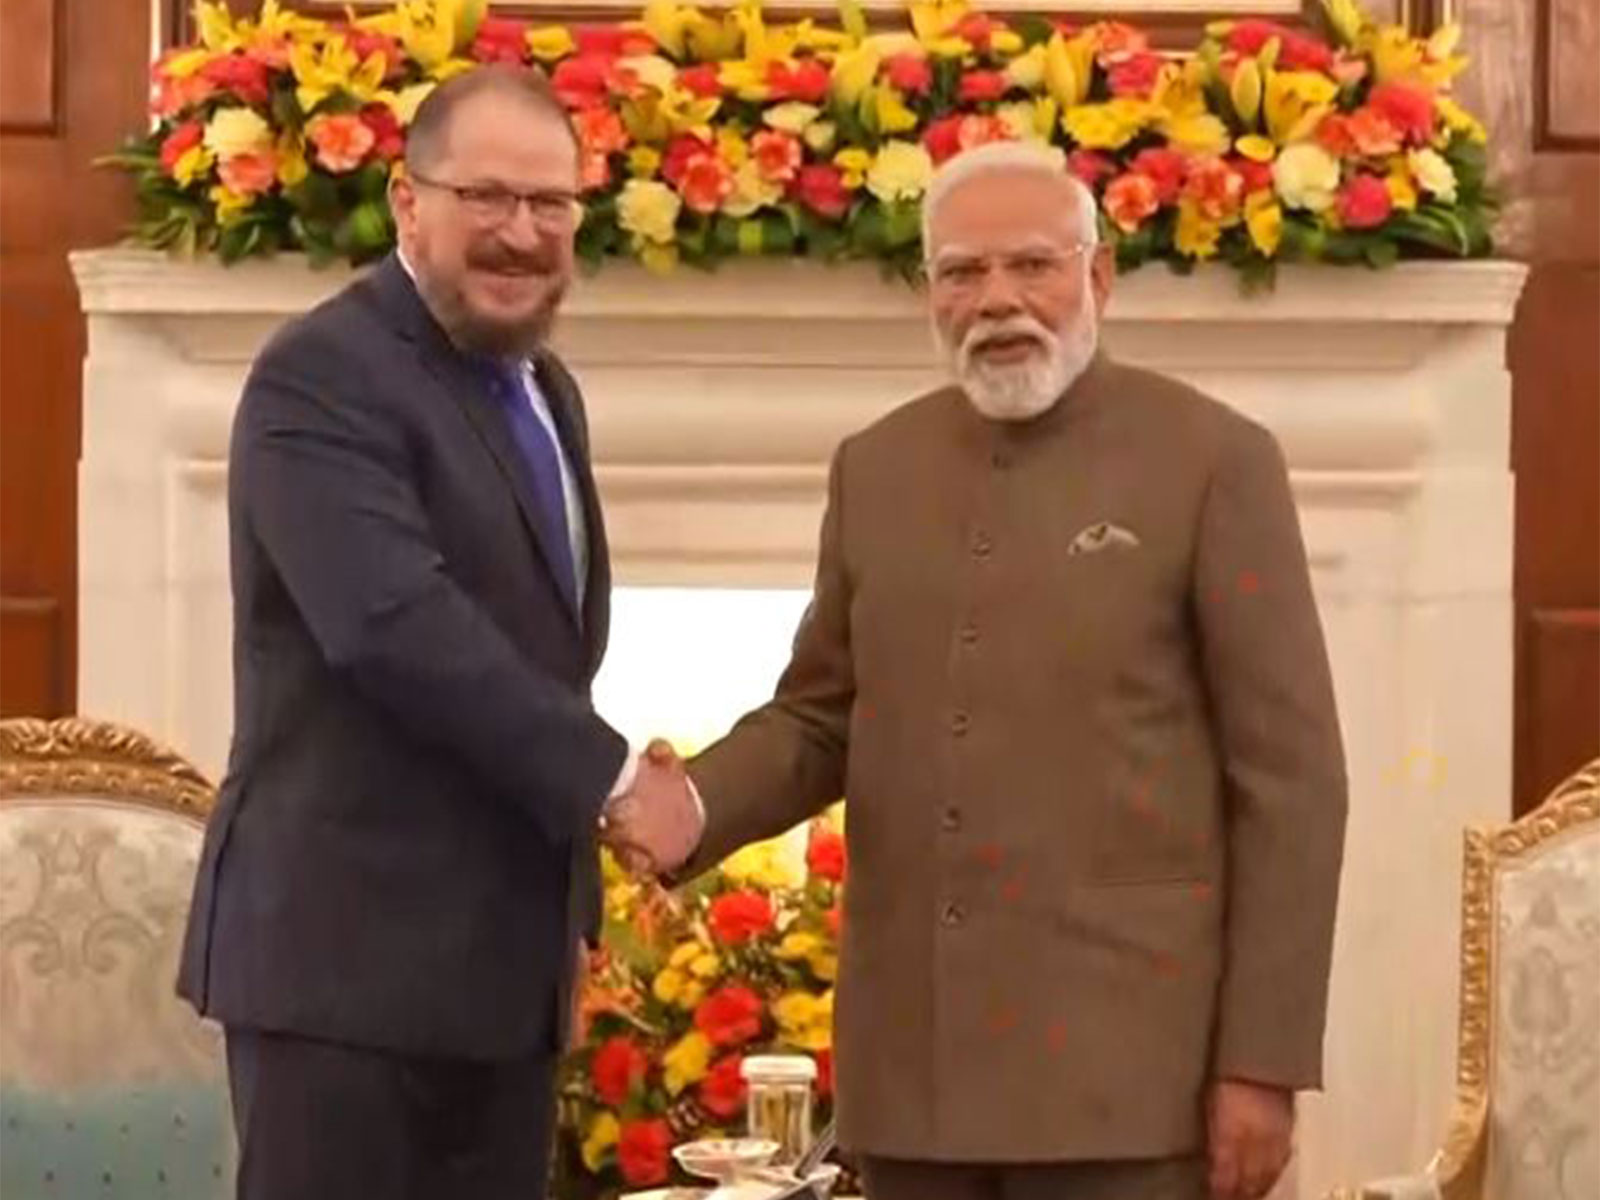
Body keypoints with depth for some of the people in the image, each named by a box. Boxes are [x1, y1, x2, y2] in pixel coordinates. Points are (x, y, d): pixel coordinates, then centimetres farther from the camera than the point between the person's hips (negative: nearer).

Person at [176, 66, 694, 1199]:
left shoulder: (547, 392, 16)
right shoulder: (323, 374, -12)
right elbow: (394, 621, -25)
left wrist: (575, 907, 13)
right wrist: (608, 775, -21)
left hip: (506, 957, 8)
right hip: (349, 948, -8)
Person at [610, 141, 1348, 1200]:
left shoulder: (1212, 460, -4)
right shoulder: (876, 467, 10)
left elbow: (1289, 778, -5)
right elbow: (820, 714, 16)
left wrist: (1263, 1061, -8)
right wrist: (698, 806, -5)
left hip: (1125, 1059, -4)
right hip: (911, 1055, 4)